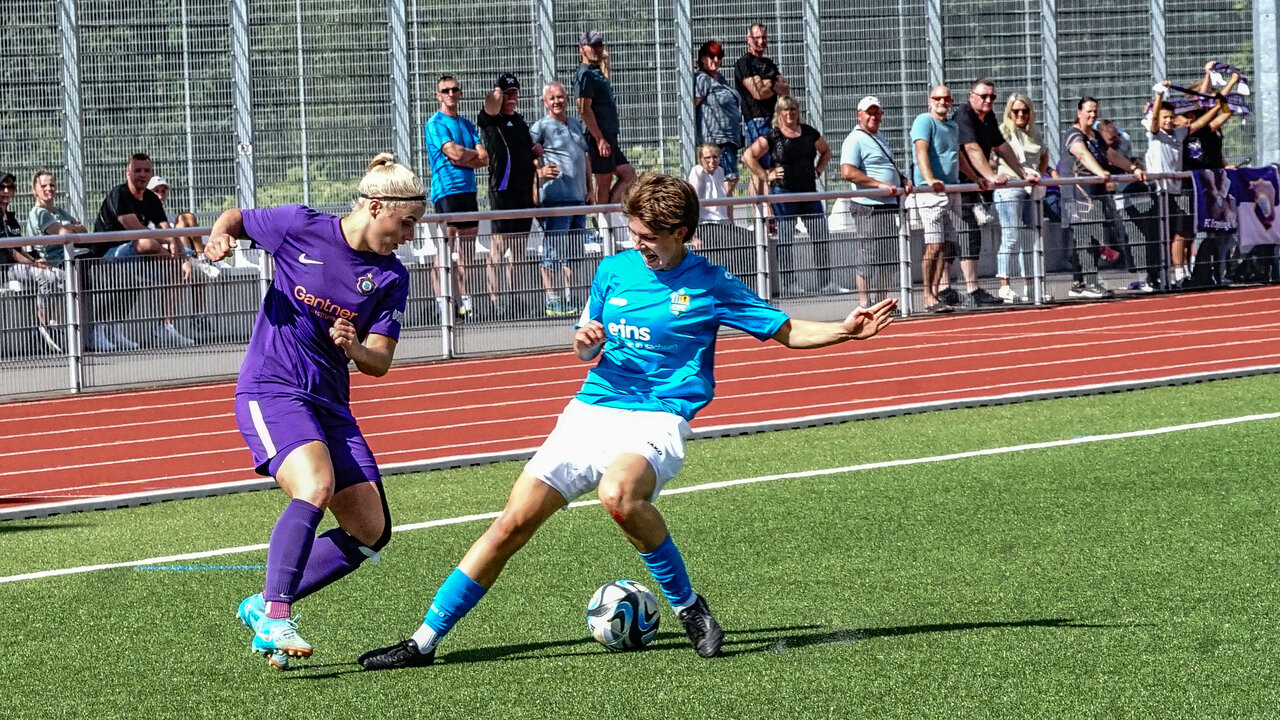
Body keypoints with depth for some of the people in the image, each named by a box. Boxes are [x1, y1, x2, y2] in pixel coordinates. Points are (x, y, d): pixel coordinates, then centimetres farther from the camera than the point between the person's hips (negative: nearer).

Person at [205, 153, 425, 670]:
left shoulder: (391, 278, 4)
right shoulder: (300, 228, -6)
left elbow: (380, 362, 3)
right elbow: (236, 218, 11)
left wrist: (354, 348, -19)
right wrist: (220, 237, -12)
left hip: (330, 403, 6)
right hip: (271, 391, -6)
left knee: (370, 532, 1)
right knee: (316, 486, -32)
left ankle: (264, 607, 13)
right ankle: (274, 620, -31)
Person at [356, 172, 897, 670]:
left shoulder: (709, 286, -1)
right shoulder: (614, 271, 10)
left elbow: (787, 331, 3)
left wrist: (846, 331, -13)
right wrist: (585, 340, -3)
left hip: (655, 422, -4)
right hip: (589, 414, 4)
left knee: (619, 495, -38)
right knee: (513, 523, -5)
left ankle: (688, 605, -17)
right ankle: (425, 641, 2)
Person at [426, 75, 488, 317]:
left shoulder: (467, 125, 19)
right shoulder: (436, 124, -3)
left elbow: (485, 158, 9)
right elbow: (454, 152, -15)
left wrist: (464, 157, -7)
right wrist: (475, 154, 3)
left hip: (467, 189, 7)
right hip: (446, 189, -7)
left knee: (467, 250, 8)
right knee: (444, 249, -11)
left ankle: (465, 301, 13)